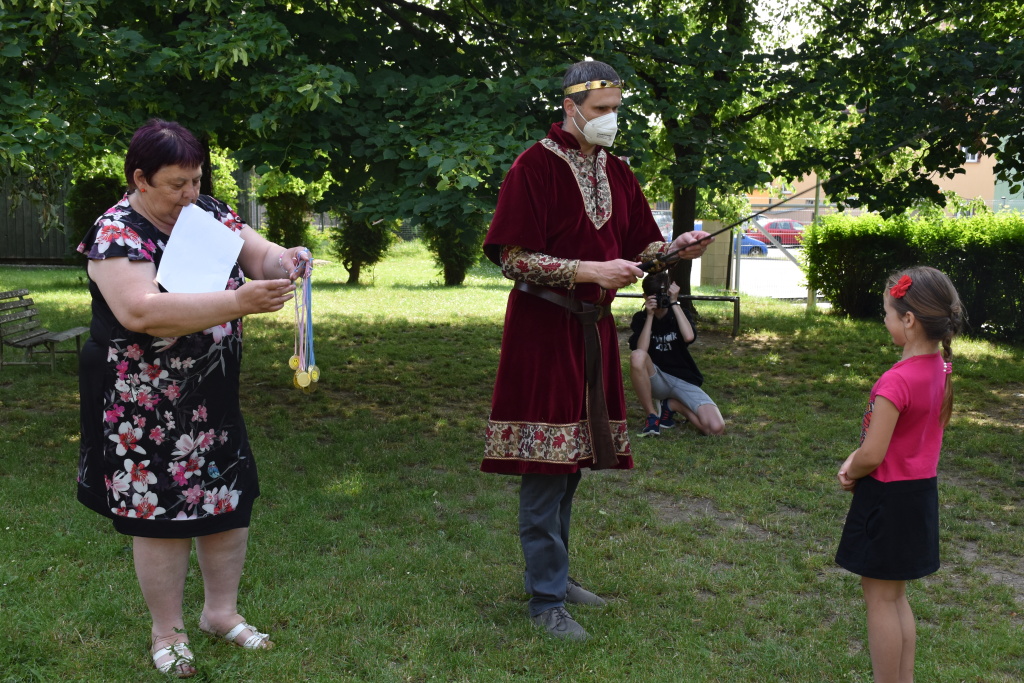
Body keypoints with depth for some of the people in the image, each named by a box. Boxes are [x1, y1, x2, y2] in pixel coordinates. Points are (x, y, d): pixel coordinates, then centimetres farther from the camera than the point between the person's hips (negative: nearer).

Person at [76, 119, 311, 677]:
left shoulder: (209, 213, 3)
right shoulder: (117, 232, -17)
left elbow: (258, 254, 1)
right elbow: (141, 311, -32)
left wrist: (281, 260, -25)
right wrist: (237, 303, -39)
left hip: (213, 398, 6)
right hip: (148, 408, -6)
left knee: (229, 500, 12)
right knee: (161, 514, 3)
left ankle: (221, 612, 31)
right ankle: (167, 635, 22)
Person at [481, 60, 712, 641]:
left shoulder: (616, 172, 12)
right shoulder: (536, 166, -10)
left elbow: (638, 247, 15)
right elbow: (513, 258, -15)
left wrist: (678, 247, -5)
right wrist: (591, 271, -22)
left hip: (593, 326, 7)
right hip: (544, 326, -7)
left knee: (571, 462, 14)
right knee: (545, 467, -4)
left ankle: (551, 572, 28)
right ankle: (547, 600, 5)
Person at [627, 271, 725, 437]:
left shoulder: (680, 313, 3)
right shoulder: (640, 318, 1)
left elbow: (689, 337, -22)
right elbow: (641, 352, -19)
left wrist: (674, 303, -18)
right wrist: (650, 316, -18)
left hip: (684, 381, 1)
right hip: (656, 381, -1)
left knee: (716, 429, -23)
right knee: (637, 356, -37)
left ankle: (673, 405, 6)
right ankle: (651, 416, -18)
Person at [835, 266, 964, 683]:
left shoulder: (896, 382, -26)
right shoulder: (939, 370, 0)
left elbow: (872, 456, -22)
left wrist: (850, 473, -3)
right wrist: (856, 458, 1)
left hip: (888, 497, -8)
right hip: (922, 492, 8)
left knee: (880, 599, 5)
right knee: (896, 595, 20)